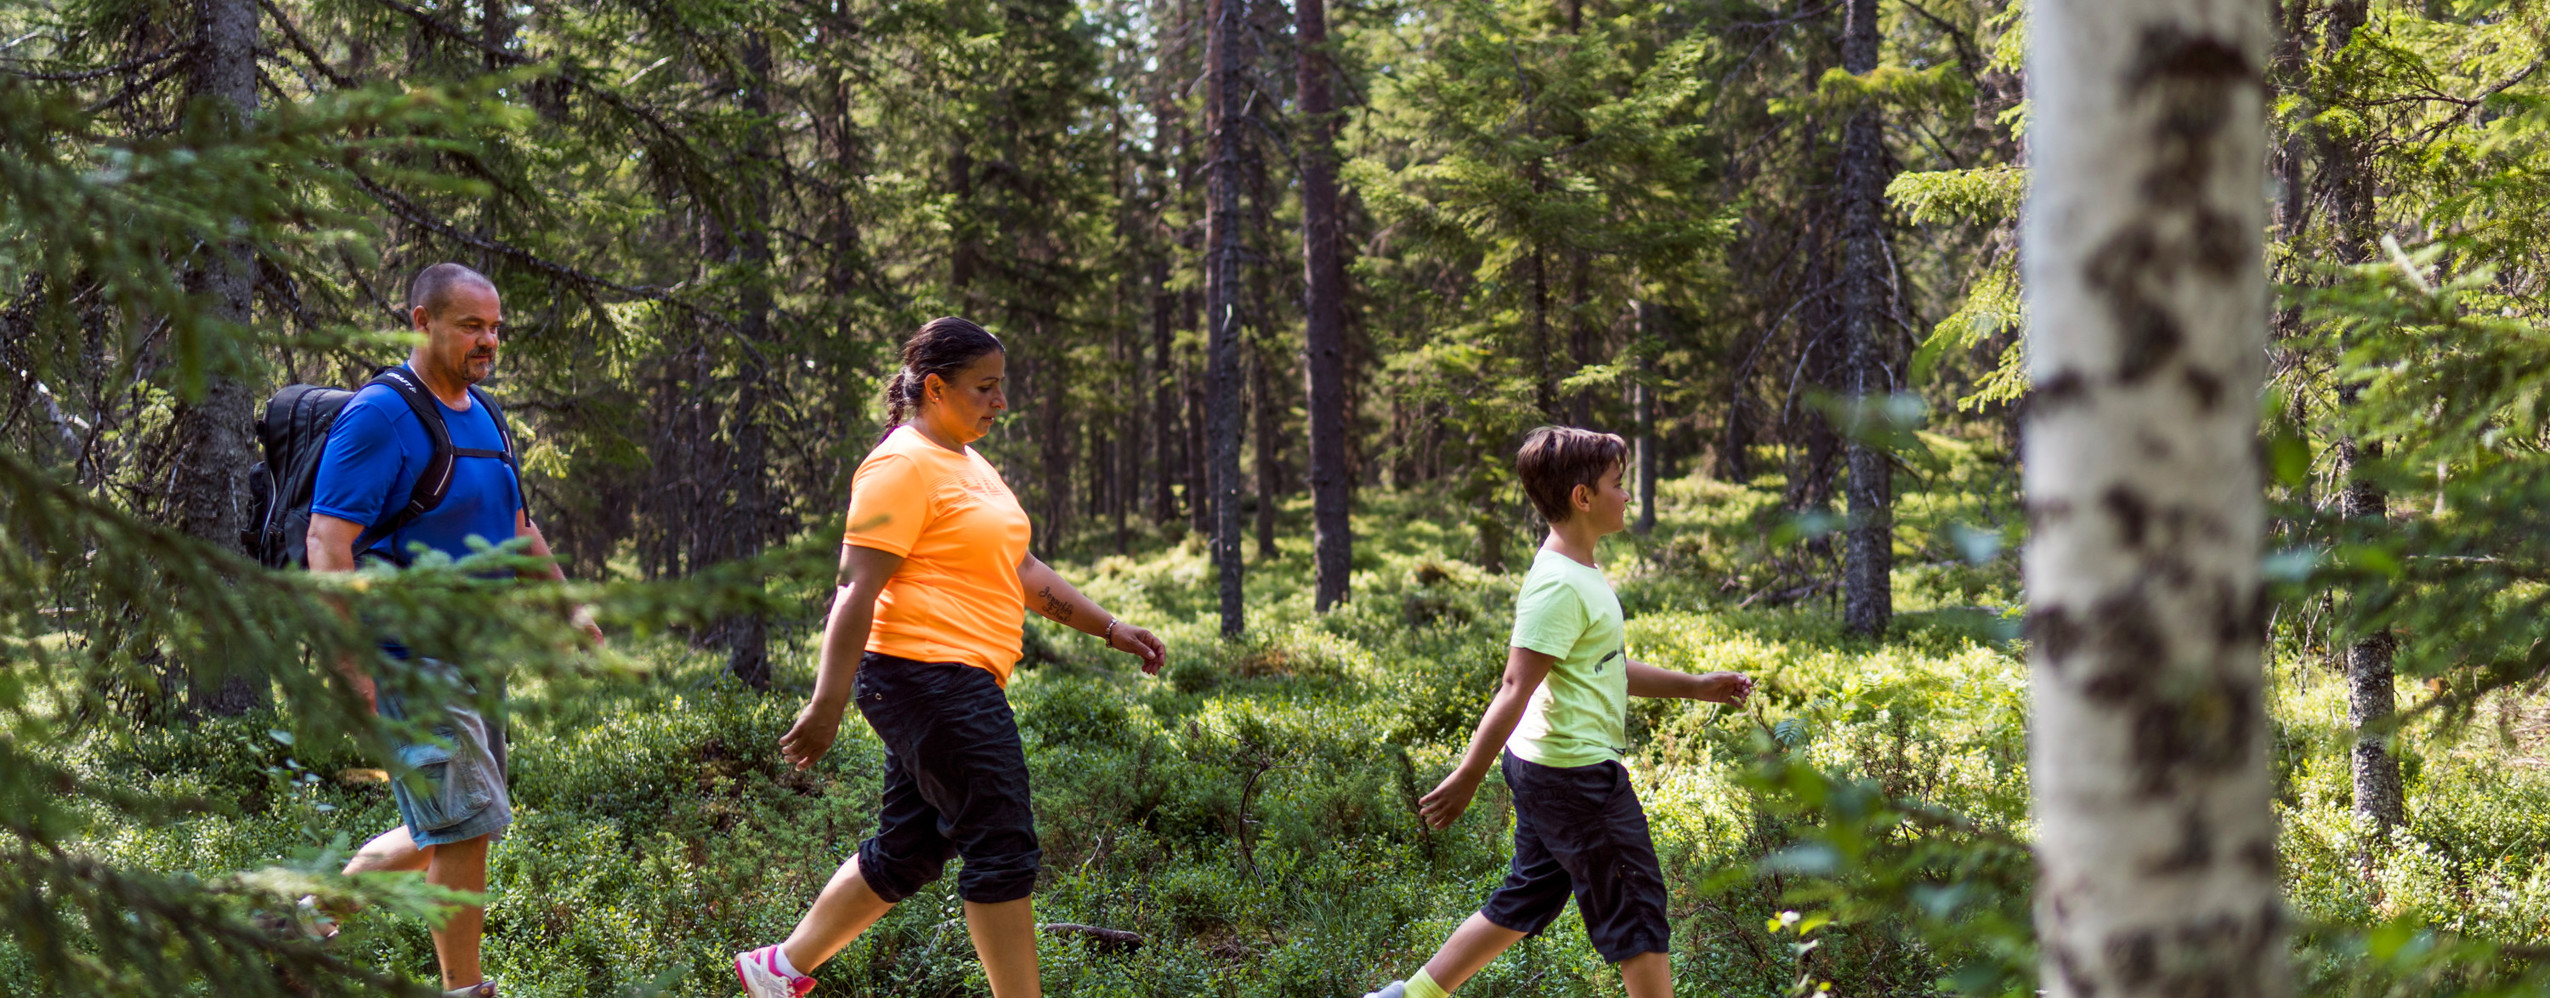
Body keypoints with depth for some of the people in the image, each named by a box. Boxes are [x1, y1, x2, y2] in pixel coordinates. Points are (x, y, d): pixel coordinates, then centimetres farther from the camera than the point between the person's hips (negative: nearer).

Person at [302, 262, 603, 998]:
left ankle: (317, 908, 31)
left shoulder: (482, 416, 13)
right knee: (465, 829, -8)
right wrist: (350, 664, -25)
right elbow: (328, 540, -20)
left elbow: (516, 528, 26)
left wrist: (568, 606, 20)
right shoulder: (379, 416, -15)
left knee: (441, 834, 15)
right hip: (410, 659, -9)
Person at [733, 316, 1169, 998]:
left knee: (907, 852, 14)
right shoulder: (903, 466, -12)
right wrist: (827, 705, -23)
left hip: (956, 685, 10)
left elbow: (1020, 570, 27)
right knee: (1004, 850, -8)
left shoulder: (965, 462, 20)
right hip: (930, 678, -10)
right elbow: (857, 588, -18)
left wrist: (1109, 629, 21)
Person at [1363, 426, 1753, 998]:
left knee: (1525, 901, 16)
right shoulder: (1559, 585, -20)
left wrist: (1696, 688, 22)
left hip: (1546, 766, 10)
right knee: (1636, 909, 1)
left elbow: (1608, 669, 22)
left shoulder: (1579, 573, 13)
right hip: (1577, 773, -10)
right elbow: (1516, 688, -24)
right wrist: (1467, 778, -26)